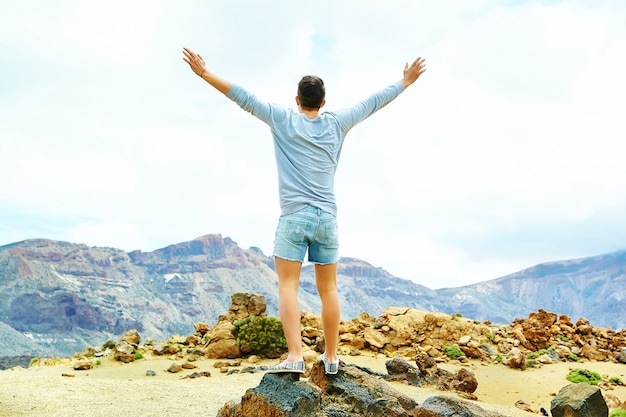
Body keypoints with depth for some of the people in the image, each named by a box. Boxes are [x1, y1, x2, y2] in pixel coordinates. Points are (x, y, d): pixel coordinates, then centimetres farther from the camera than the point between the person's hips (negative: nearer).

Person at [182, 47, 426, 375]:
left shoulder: (284, 120, 4)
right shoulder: (336, 124, 10)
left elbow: (244, 98, 4)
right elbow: (373, 103, 20)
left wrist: (204, 73, 9)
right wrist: (405, 82, 32)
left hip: (294, 216, -3)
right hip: (327, 217, 3)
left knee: (288, 286, -3)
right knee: (328, 289, 8)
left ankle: (295, 356, -12)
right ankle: (331, 357, 16)